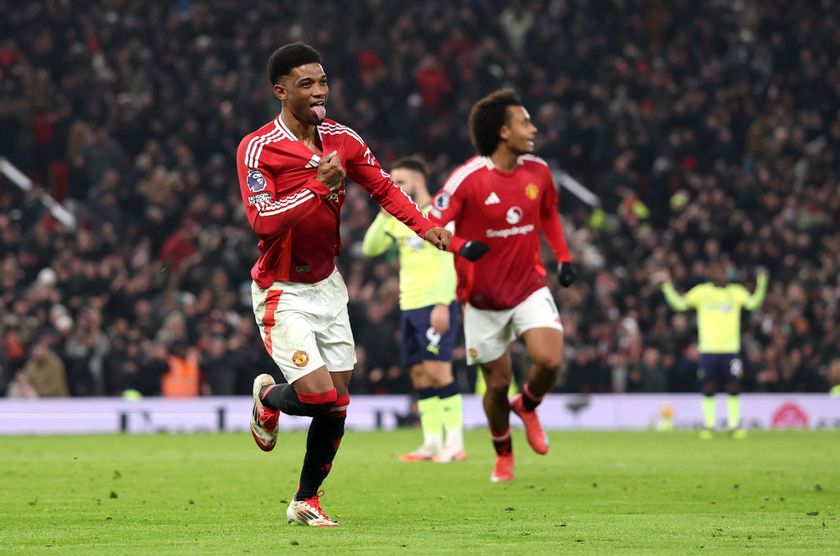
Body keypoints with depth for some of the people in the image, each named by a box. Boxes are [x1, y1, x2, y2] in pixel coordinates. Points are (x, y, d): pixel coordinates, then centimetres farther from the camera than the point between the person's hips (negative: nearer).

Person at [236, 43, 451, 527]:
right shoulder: (257, 148, -16)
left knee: (338, 401, 5)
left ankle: (307, 501, 22)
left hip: (327, 284, 6)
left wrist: (425, 226, -10)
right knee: (318, 394, -17)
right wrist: (320, 185, -30)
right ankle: (268, 400, 20)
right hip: (282, 292, -6)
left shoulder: (341, 139, 1)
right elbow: (264, 221, -25)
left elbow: (383, 187, 6)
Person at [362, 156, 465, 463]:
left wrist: (442, 305, -21)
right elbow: (370, 248, 13)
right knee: (418, 372, 4)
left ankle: (455, 443, -11)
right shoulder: (399, 219, 16)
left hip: (435, 305, -8)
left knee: (437, 369, -13)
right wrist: (385, 213, 1)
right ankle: (432, 443, 6)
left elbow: (448, 261, -14)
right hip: (409, 307, 8)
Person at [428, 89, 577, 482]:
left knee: (550, 361, -20)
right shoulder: (468, 178, -16)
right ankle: (503, 455, 31)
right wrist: (461, 247, -33)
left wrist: (563, 258, 9)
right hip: (483, 298, -3)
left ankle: (527, 406, 14)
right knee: (497, 384, 4)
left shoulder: (537, 171, 0)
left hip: (530, 287, 3)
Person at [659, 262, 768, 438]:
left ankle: (734, 424, 7)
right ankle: (708, 425, 11)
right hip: (708, 349, 0)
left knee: (734, 387, -2)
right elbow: (680, 303, 1)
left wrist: (761, 284, -18)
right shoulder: (701, 292, 5)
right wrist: (667, 286, -10)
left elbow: (753, 303, -5)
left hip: (731, 349, 0)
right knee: (709, 389, 1)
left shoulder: (736, 292, 7)